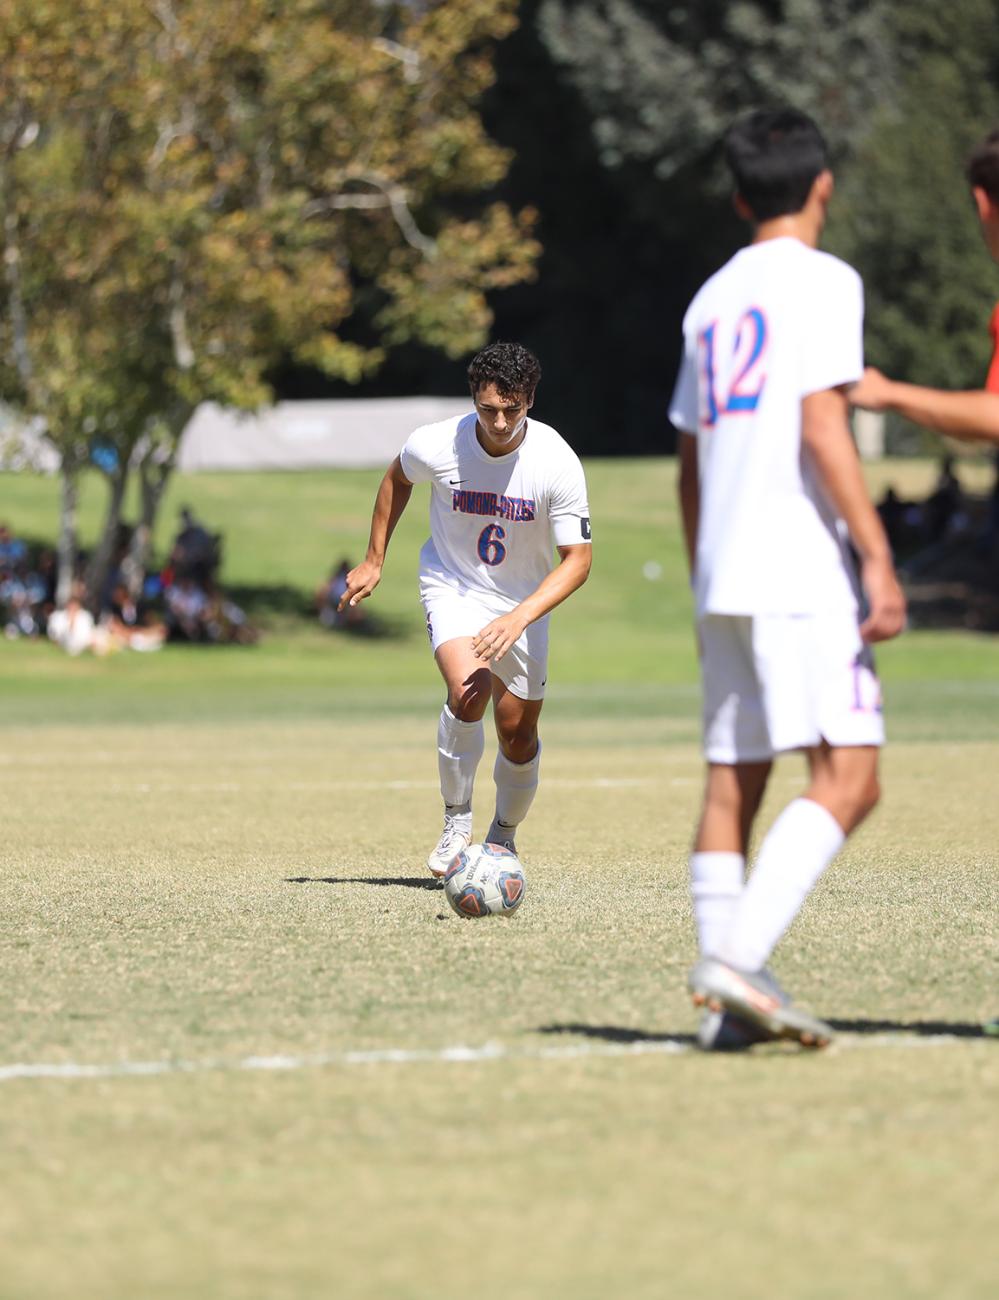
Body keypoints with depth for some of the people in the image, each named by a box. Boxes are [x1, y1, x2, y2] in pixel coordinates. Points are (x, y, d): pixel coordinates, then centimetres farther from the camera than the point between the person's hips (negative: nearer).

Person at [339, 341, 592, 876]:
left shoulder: (557, 462, -24)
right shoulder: (434, 445, -21)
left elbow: (577, 558, -20)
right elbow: (397, 479, 4)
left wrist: (518, 618, -33)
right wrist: (373, 561, 9)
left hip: (523, 598, 1)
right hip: (452, 585, -1)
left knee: (518, 734, 2)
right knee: (468, 691, -28)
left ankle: (504, 836, 31)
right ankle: (457, 821, -9)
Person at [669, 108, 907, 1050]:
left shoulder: (713, 298, 19)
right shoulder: (820, 281, -3)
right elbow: (821, 429, -14)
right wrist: (878, 558, -16)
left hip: (724, 581, 8)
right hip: (800, 573, -8)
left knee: (732, 784, 7)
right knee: (846, 774, -12)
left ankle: (727, 1004, 4)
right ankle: (738, 959, -26)